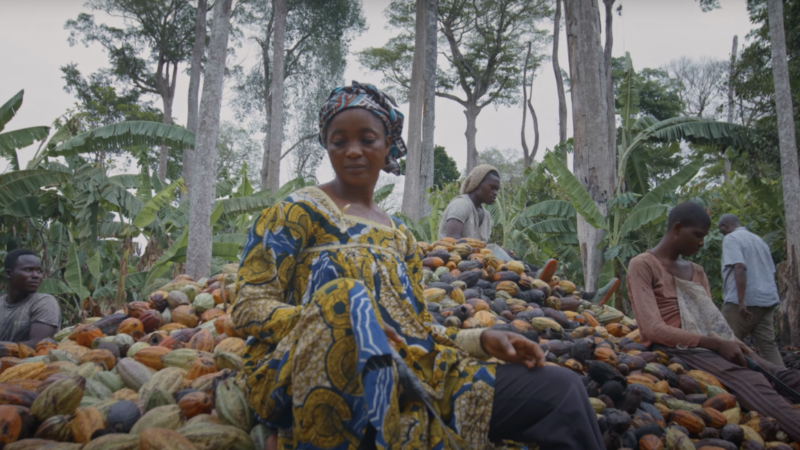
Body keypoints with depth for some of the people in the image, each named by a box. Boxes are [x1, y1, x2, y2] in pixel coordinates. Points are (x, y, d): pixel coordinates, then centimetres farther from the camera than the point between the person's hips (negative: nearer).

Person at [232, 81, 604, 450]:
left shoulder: (400, 236, 21)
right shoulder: (298, 212, 5)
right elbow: (249, 308, -3)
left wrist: (482, 339, 0)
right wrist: (343, 322, -21)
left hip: (406, 373, 4)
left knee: (561, 387, -16)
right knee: (346, 295, -41)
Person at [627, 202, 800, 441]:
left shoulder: (697, 272, 20)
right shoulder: (643, 265, -5)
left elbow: (711, 319, 14)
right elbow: (653, 329, -14)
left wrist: (738, 345, -7)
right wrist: (717, 344, -17)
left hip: (710, 346, 7)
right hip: (676, 349, -7)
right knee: (751, 383, -30)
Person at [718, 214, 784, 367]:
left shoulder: (731, 238, -4)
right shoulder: (759, 240, 23)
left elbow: (740, 267, -19)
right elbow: (771, 273, 23)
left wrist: (741, 301, -23)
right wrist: (771, 307, 26)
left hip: (745, 301, -8)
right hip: (766, 299, 8)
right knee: (768, 345, 5)